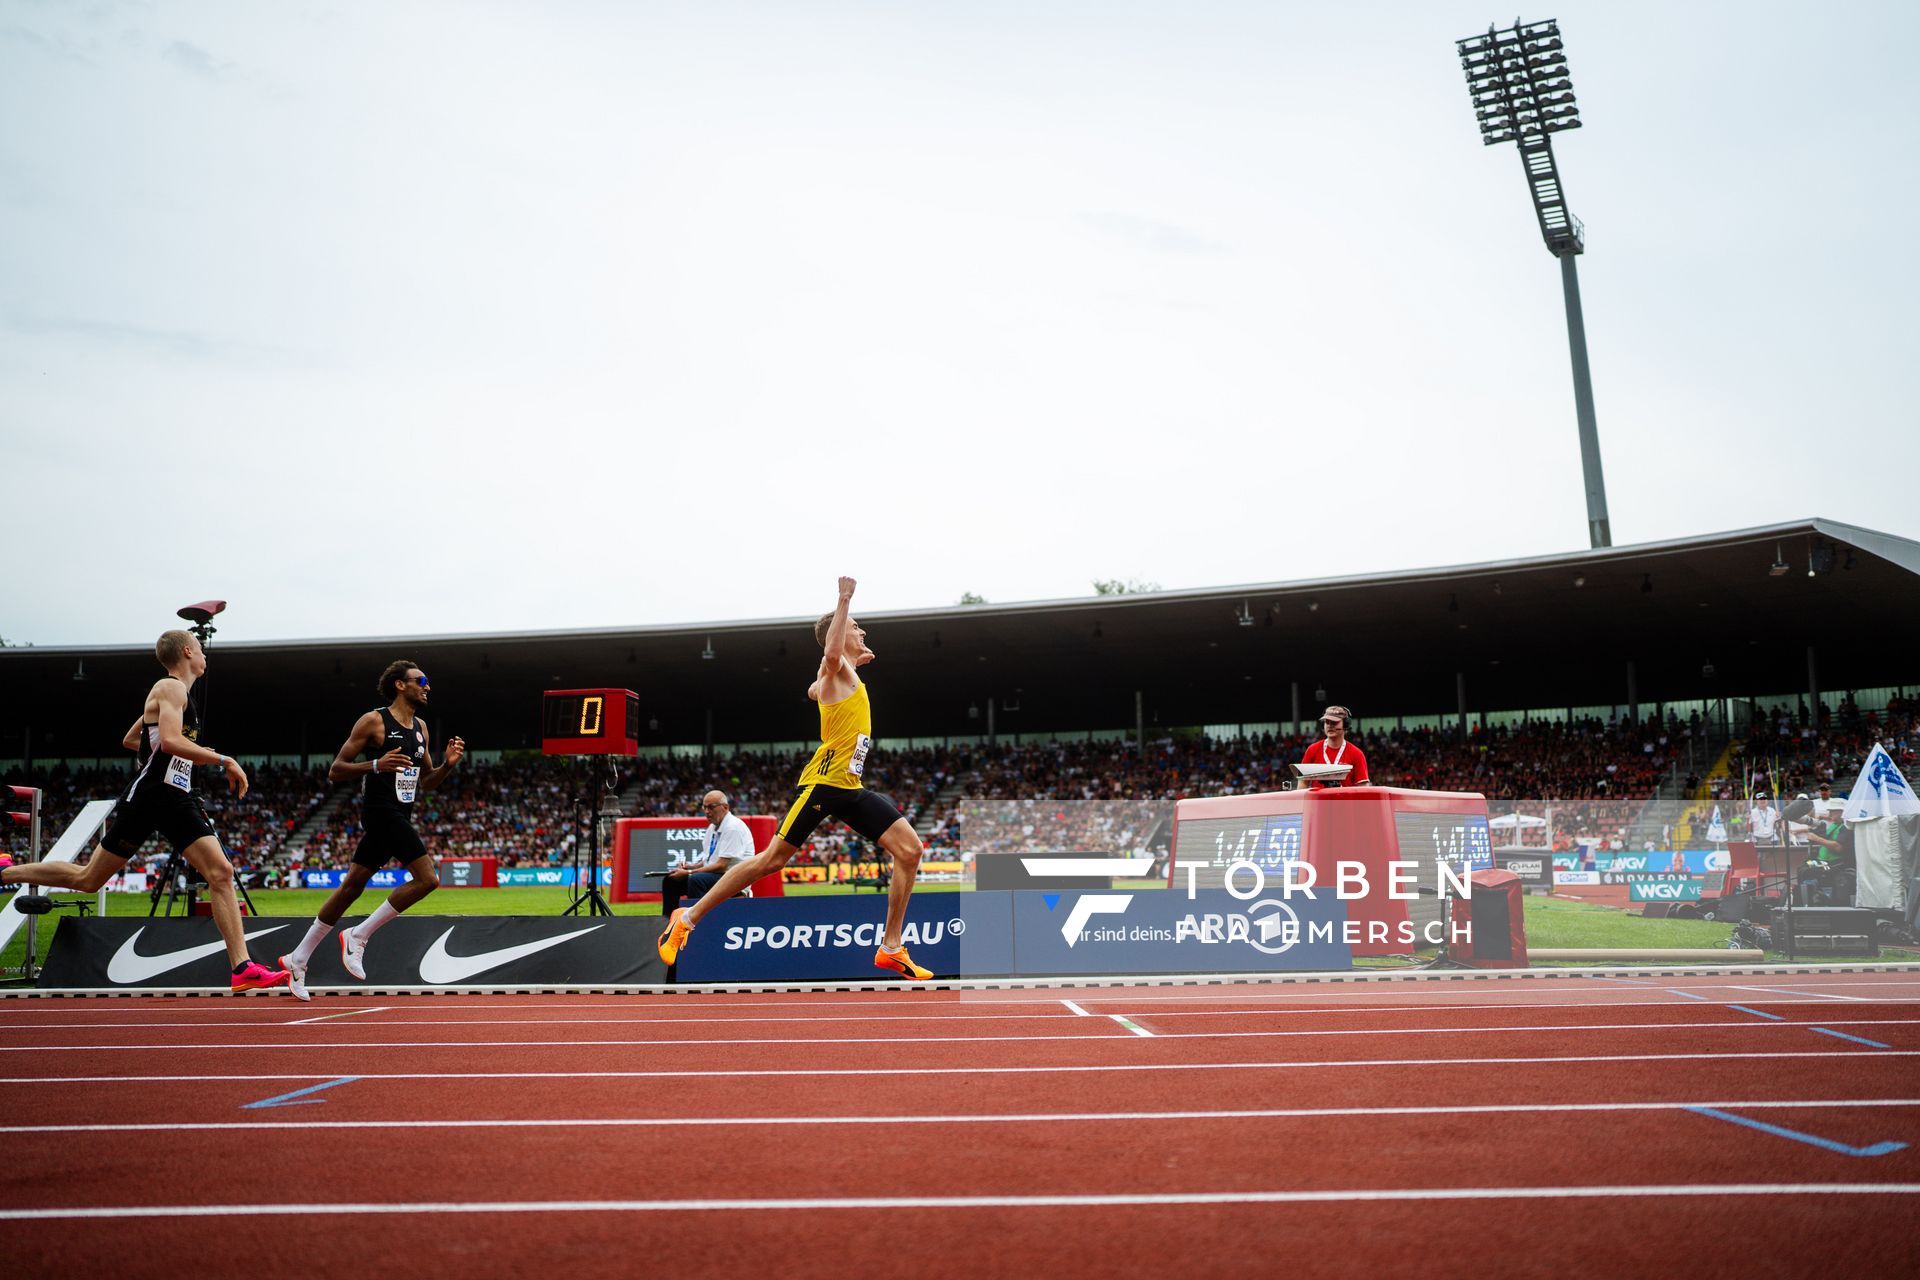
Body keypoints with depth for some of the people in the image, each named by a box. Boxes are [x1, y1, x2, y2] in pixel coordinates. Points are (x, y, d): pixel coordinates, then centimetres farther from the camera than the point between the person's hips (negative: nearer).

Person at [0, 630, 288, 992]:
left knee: (221, 872, -7)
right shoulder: (171, 688, -8)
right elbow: (170, 741, -25)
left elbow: (130, 739, 32)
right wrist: (223, 761, -23)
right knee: (87, 879, 5)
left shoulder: (171, 692, 21)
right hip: (148, 796, -8)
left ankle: (242, 968, -13)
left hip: (176, 801, 8)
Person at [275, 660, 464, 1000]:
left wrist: (447, 765, 1)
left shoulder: (420, 727, 15)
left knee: (351, 887, 13)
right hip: (381, 811, -8)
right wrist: (376, 765, -23)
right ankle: (358, 936, -4)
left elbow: (424, 783, 20)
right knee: (427, 878, -15)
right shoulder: (374, 721, -7)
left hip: (399, 817, 8)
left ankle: (297, 959, 23)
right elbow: (336, 770, -7)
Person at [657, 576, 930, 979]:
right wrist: (844, 599, -29)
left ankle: (891, 949, 1)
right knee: (772, 859, -4)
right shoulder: (837, 669, -6)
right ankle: (688, 918, 10)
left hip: (850, 786, 9)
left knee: (909, 849, -3)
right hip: (824, 780, -9)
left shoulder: (842, 674, 21)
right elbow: (831, 653, -34)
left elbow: (814, 691, 45)